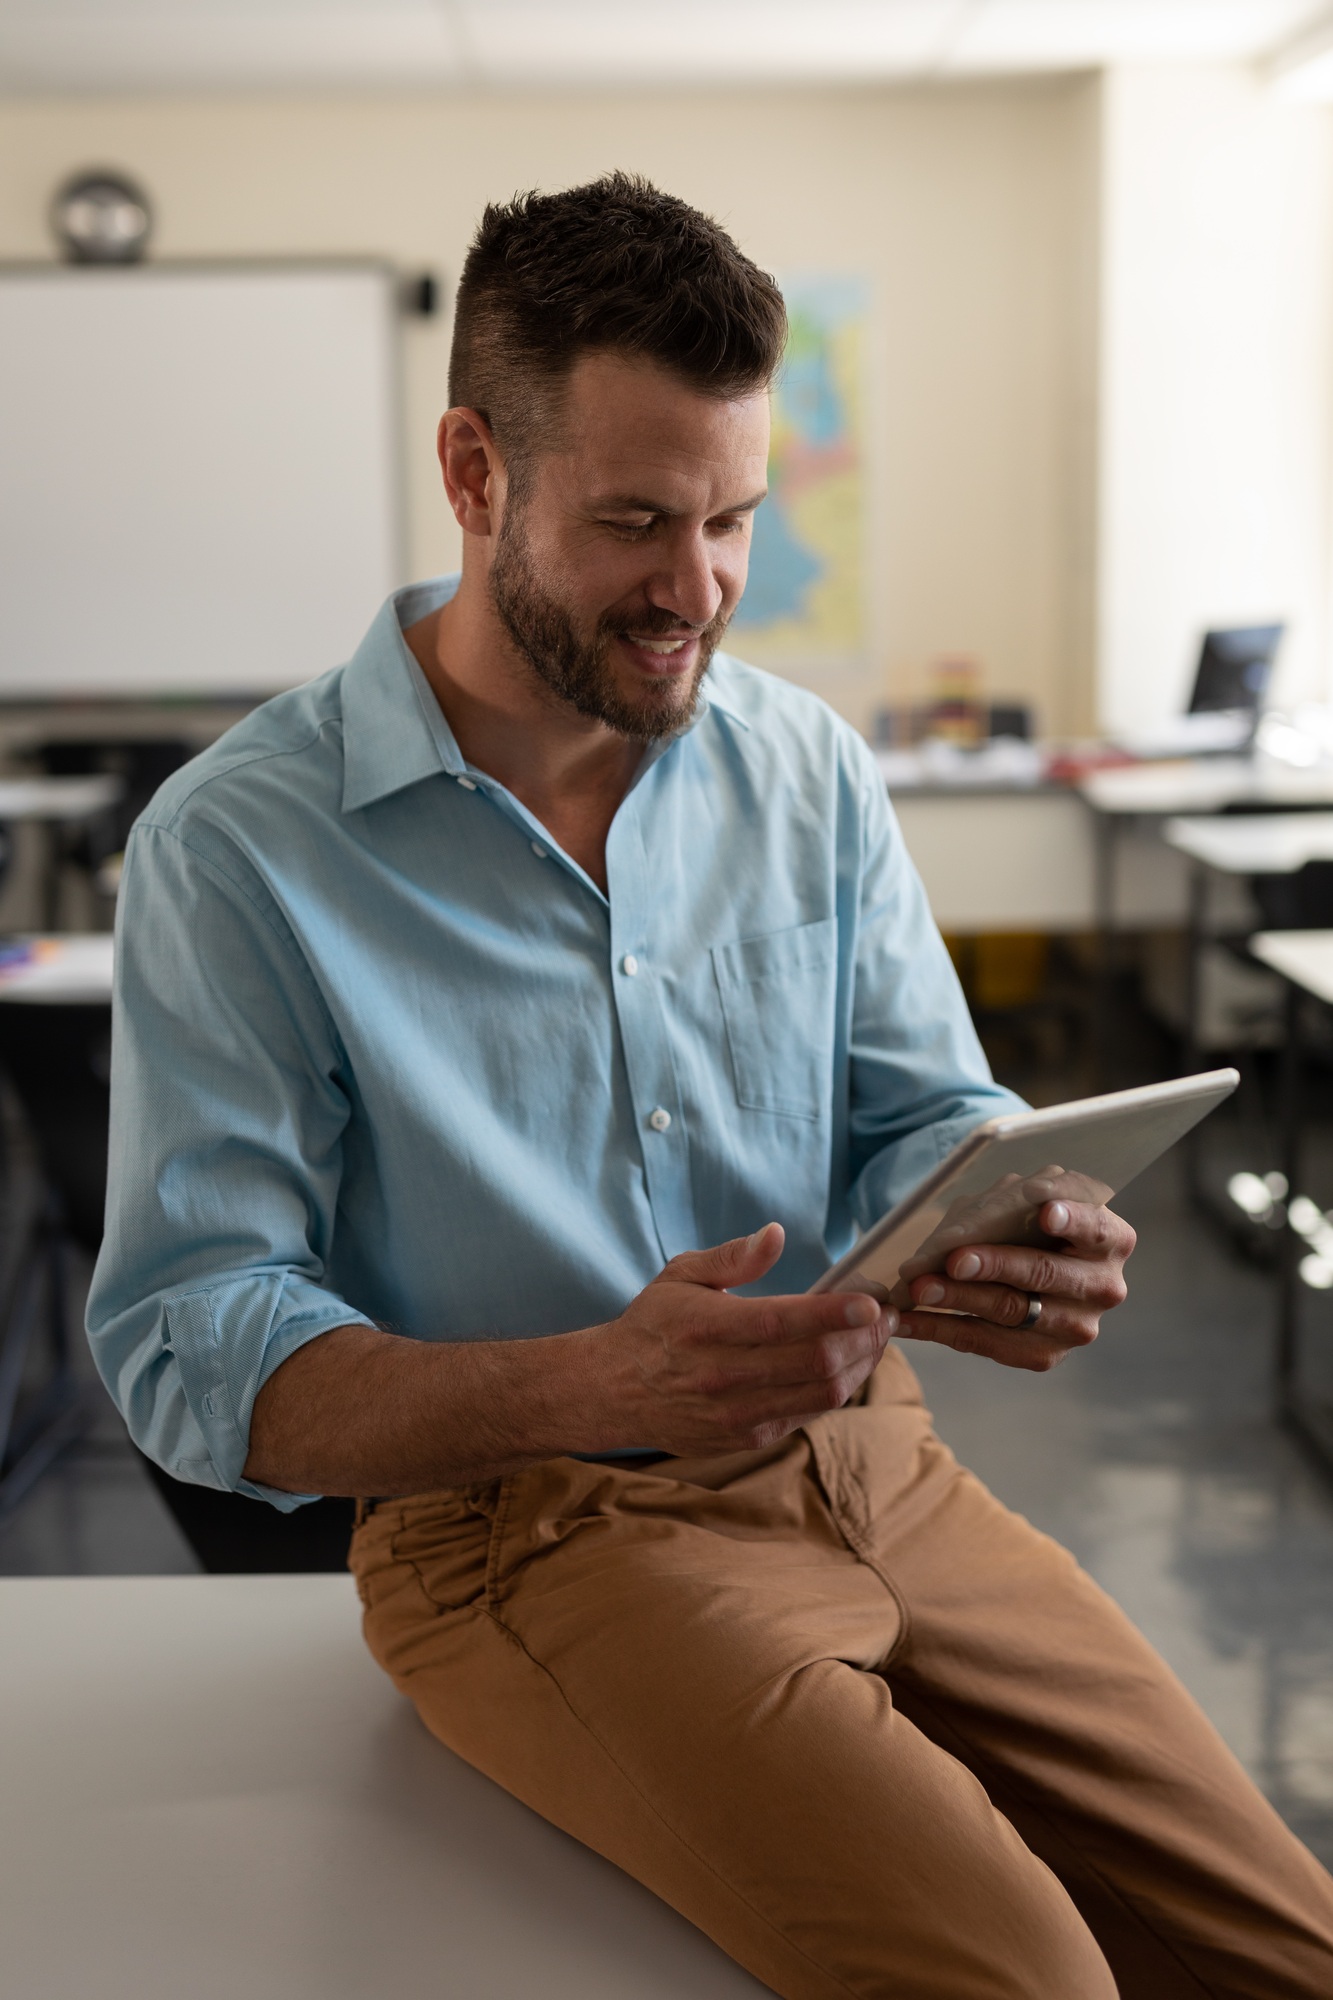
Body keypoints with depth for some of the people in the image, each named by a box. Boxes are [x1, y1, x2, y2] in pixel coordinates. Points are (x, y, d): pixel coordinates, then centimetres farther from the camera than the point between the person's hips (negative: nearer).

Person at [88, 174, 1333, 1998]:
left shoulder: (811, 770, 6)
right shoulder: (237, 851, -9)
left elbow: (926, 1115, 11)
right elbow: (189, 1352, -12)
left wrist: (1021, 1240, -15)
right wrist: (590, 1387, -29)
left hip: (867, 1460, 5)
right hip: (527, 1530, -4)